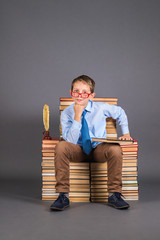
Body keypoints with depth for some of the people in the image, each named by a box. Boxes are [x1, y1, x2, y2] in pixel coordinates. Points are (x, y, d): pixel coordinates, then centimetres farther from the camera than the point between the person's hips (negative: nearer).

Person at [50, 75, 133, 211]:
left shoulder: (101, 108, -7)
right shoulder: (66, 113, -9)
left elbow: (120, 113, 14)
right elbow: (70, 141, -21)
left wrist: (126, 133, 9)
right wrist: (77, 116, -26)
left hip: (98, 149, 1)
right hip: (78, 151, 0)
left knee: (115, 149, -33)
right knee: (61, 146, -33)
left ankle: (114, 194, -18)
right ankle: (63, 195, -25)